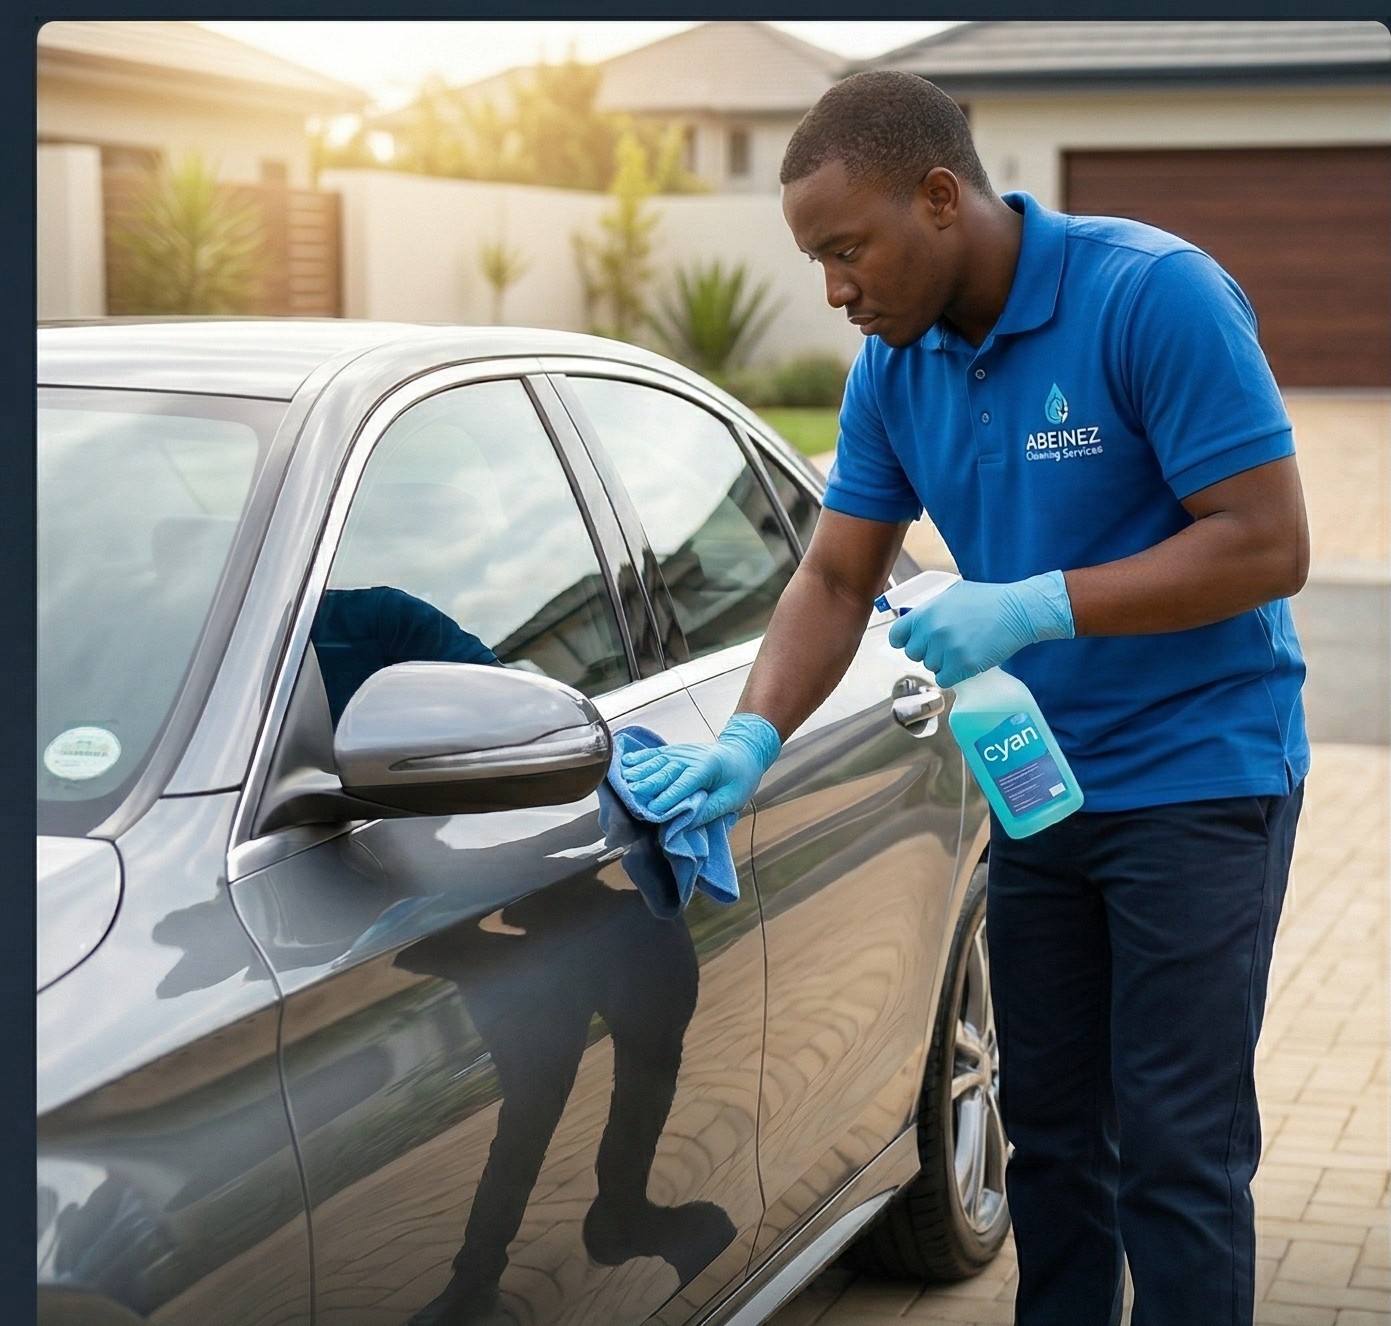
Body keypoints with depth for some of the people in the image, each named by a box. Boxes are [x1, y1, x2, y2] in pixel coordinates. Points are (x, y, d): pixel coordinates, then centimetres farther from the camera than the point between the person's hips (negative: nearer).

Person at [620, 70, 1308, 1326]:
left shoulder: (1156, 295, -19)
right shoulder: (897, 363, 1)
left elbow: (1269, 544, -21)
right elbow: (837, 578, 6)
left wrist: (1035, 607, -26)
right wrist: (749, 743, -9)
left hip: (1199, 779, -6)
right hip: (1042, 785, 7)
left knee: (1175, 1148, -3)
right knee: (1050, 1124, 14)